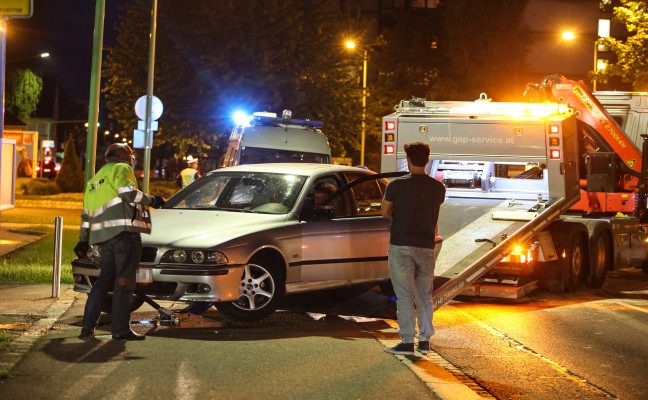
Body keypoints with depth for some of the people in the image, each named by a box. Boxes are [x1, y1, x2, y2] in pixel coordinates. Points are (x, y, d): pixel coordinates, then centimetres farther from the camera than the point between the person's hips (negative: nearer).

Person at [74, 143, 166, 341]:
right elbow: (127, 192, -16)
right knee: (124, 282, -6)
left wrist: (83, 240, 31)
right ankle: (120, 329, -7)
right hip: (124, 231, -8)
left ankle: (88, 325, 12)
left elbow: (86, 214, 28)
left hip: (105, 236, 8)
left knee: (104, 279, 15)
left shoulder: (95, 180, 28)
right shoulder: (121, 169, 2)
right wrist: (151, 200, -5)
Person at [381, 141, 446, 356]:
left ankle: (407, 341, -2)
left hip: (401, 245, -3)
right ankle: (425, 340, 14)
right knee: (424, 296, 13)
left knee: (405, 296, 0)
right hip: (426, 247, 3)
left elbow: (385, 212, 0)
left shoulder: (397, 185, -10)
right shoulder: (438, 188, 1)